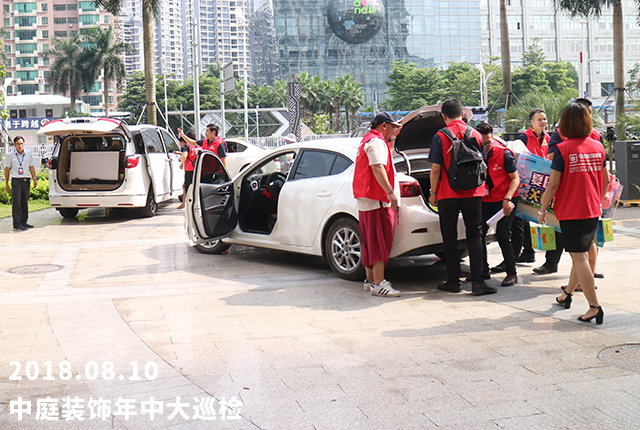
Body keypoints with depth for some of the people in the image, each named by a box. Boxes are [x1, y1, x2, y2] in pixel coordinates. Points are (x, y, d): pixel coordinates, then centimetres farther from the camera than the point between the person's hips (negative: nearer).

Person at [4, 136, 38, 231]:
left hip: (26, 180, 4)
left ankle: (23, 222, 19)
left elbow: (31, 167, 15)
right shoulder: (10, 155, 1)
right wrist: (6, 183, 2)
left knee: (25, 202, 9)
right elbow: (7, 169, 4)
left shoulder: (28, 153, 9)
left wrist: (34, 178, 6)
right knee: (16, 202, -6)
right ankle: (17, 225, -6)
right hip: (16, 180, -4)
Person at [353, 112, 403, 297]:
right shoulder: (376, 141, -12)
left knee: (370, 242, 13)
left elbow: (386, 156, 36)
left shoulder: (368, 140, 22)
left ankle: (370, 280, 19)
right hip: (377, 200, -11)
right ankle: (378, 284, -12)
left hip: (367, 200, 11)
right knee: (380, 242, -11)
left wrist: (392, 139, 26)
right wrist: (391, 193, -27)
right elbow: (377, 168, -24)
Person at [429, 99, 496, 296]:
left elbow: (436, 169, -8)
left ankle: (453, 281, 11)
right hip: (473, 193, 3)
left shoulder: (440, 137, -7)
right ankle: (477, 282, -1)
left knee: (450, 238, 7)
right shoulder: (476, 134, 5)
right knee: (475, 236, 5)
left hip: (448, 194, -2)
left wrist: (433, 193, 3)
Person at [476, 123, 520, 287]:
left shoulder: (503, 154, -12)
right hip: (484, 200, 4)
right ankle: (482, 270, 18)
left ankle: (511, 273, 1)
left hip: (504, 201, -4)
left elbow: (515, 179, -9)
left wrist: (507, 199, -21)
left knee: (502, 235, -12)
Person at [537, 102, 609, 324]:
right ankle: (567, 294, 36)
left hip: (570, 212, -6)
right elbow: (606, 180, 11)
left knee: (579, 257, -4)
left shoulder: (563, 149, -13)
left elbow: (553, 185, -12)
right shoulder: (598, 147, 3)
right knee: (580, 254, 19)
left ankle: (594, 307, -9)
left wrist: (542, 210, -2)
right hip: (592, 210, 6)